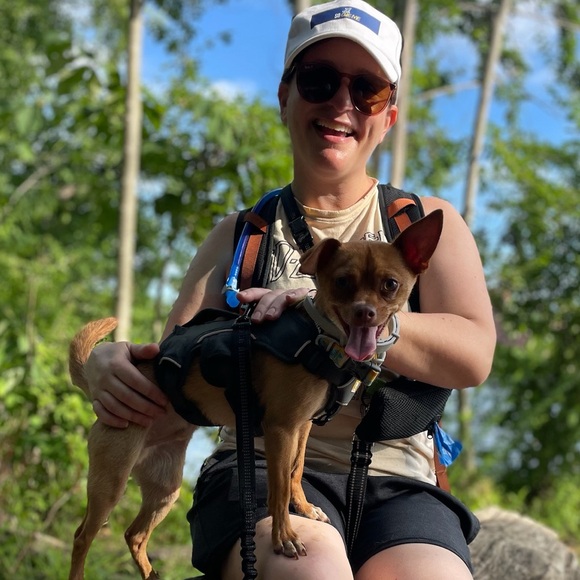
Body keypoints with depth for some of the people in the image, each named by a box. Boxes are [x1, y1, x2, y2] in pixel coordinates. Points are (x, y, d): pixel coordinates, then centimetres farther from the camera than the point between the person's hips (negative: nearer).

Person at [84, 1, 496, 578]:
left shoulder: (426, 223, 14)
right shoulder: (239, 236, 18)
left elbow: (472, 355, -4)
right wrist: (107, 363, -15)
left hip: (395, 484, 0)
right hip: (260, 466, 0)